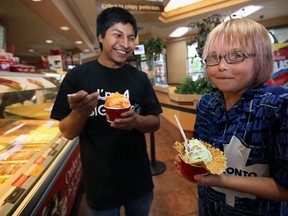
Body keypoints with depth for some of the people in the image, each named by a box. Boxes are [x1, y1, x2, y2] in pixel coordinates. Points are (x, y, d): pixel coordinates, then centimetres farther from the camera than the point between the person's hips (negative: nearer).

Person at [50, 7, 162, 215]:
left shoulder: (140, 78, -3)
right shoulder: (77, 76, -10)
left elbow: (156, 122, -2)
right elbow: (67, 132, -7)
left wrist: (136, 121, -23)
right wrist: (80, 112, -29)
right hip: (100, 186, -2)